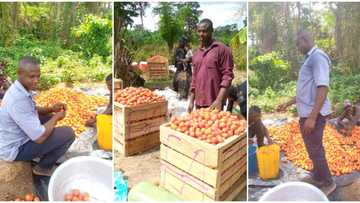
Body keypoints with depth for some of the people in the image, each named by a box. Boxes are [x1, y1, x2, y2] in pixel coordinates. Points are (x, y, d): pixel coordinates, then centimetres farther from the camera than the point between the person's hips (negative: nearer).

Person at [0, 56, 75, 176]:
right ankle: (44, 167, 6)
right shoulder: (18, 100, -33)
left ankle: (43, 155, 26)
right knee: (68, 133, -15)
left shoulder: (21, 88, -4)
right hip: (14, 149, -9)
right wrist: (56, 117, -14)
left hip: (18, 137, 9)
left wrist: (52, 109, -3)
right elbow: (39, 137, -30)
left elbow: (32, 110, 15)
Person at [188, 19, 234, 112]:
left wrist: (219, 100, -17)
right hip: (199, 104, 6)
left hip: (214, 103, -5)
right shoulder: (196, 53, 15)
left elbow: (227, 75, -8)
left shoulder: (222, 49, -3)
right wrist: (191, 101, 13)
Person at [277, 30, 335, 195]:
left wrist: (312, 117, -26)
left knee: (315, 149, 1)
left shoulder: (318, 56, -13)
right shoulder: (310, 59, 18)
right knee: (314, 148, 19)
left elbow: (323, 88, -23)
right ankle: (317, 177, 34)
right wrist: (288, 103, 26)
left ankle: (327, 183, 16)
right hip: (307, 112, 10)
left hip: (314, 114, -10)